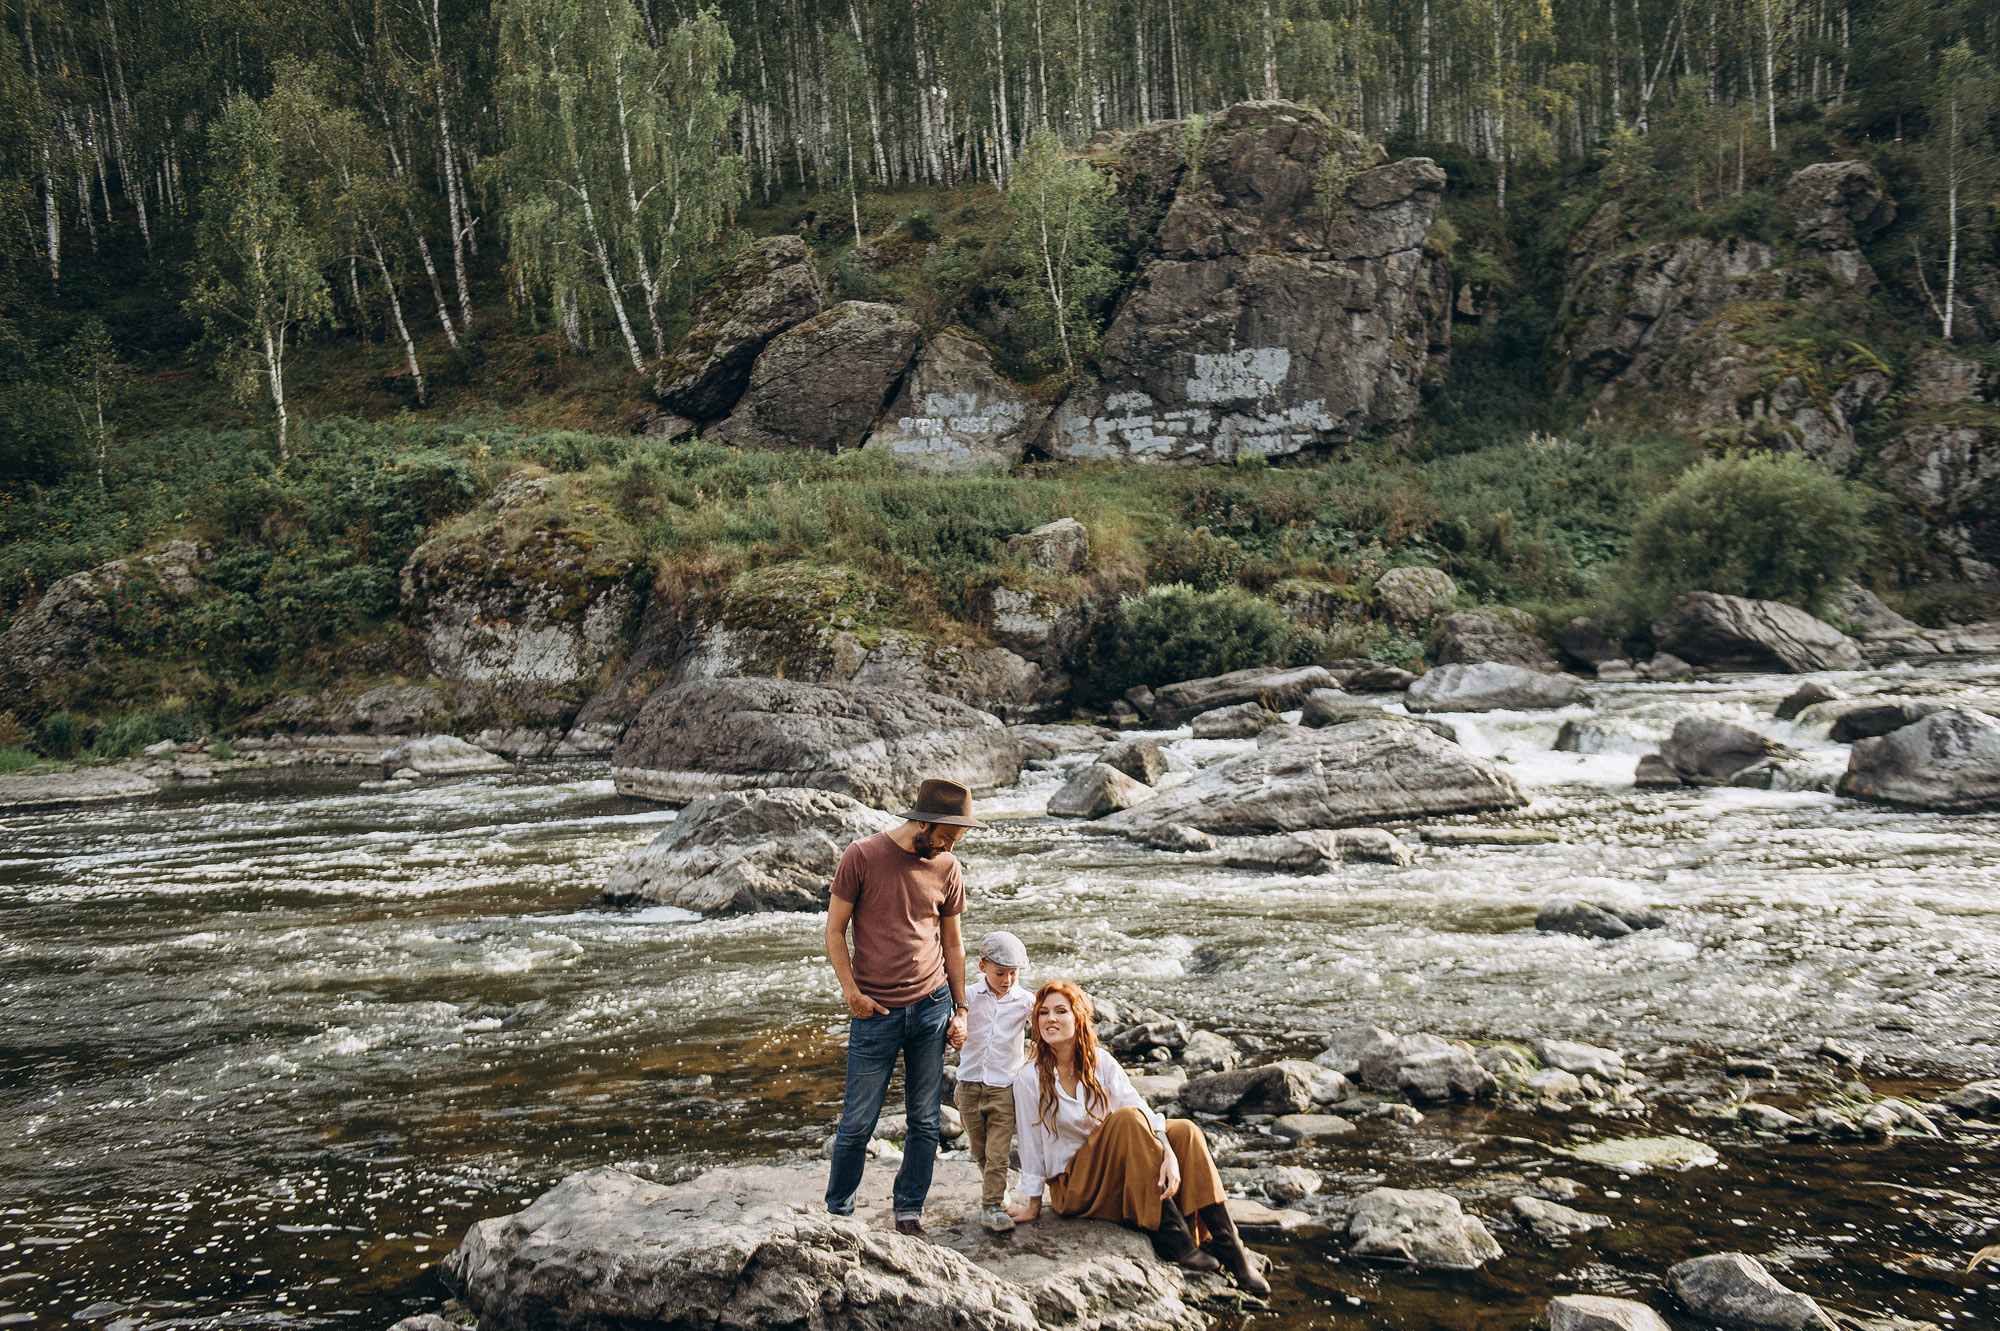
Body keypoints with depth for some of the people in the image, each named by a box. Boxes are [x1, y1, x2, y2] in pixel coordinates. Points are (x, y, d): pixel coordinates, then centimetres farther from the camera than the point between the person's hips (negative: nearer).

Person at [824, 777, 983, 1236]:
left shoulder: (947, 868, 5)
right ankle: (838, 1212, 20)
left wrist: (960, 1009, 11)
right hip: (876, 1011, -3)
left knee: (925, 1121, 7)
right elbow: (835, 930, -1)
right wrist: (852, 993, -9)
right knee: (858, 1123, 1)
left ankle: (909, 1212, 22)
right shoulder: (863, 856, -7)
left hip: (931, 1008, 3)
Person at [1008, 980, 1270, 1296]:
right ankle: (1171, 1235, -33)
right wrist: (1033, 1205, 0)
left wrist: (1169, 1153, -27)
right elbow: (1031, 1144, -6)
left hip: (1119, 1174, 5)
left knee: (1185, 1131, -19)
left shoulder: (1100, 1062, -2)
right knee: (1127, 1119, -30)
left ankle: (1229, 1245, -24)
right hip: (1074, 1185, -5)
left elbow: (1143, 1110, -11)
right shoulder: (1029, 1080, -12)